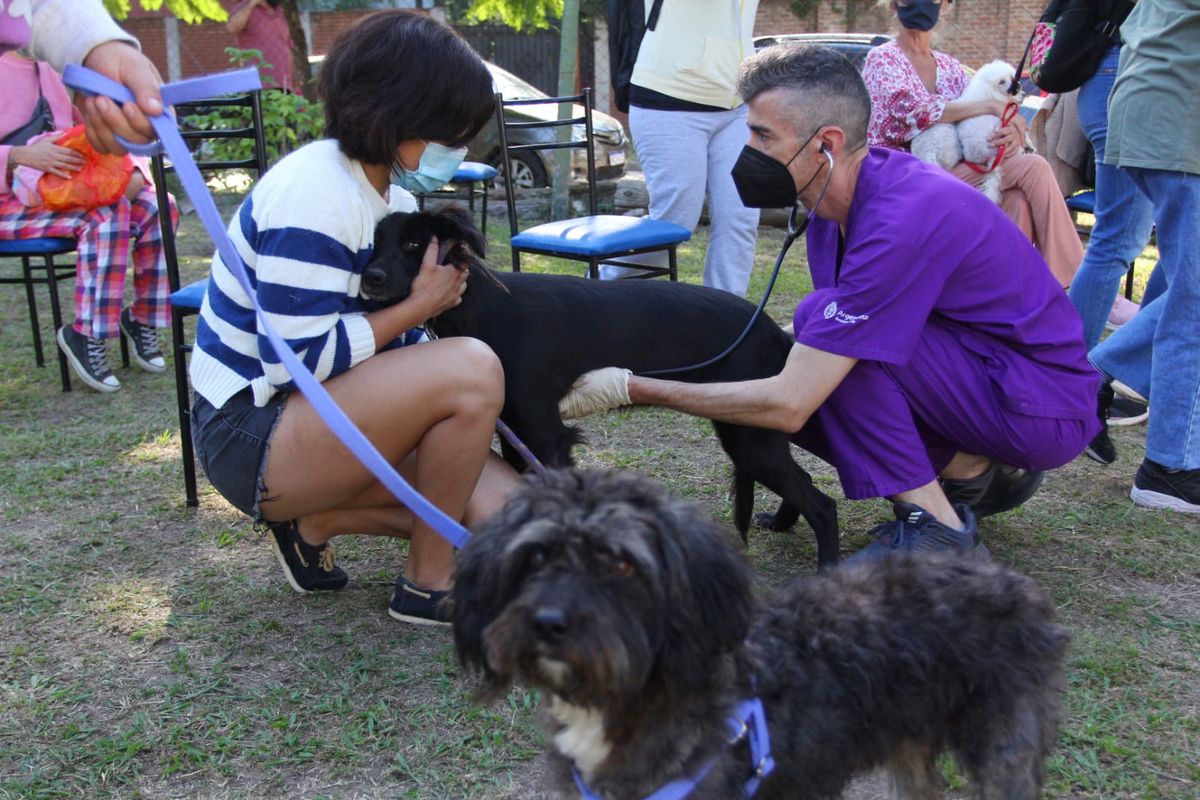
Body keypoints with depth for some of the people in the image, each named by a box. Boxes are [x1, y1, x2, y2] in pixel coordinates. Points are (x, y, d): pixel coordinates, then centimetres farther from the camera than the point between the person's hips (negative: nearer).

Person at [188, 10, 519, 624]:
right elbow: (294, 360, -26)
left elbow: (399, 345, 11)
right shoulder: (316, 194, -22)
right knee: (471, 368, -29)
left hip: (325, 414, 9)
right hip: (249, 434, -9)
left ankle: (315, 523, 8)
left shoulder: (391, 197, 7)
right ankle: (427, 586, -10)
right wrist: (418, 308, -18)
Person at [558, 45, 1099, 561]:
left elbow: (787, 406, -29)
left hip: (1048, 406, -9)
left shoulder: (899, 221, -29)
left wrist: (630, 389, -22)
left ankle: (935, 527, -13)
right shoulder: (841, 196, -1)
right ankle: (976, 471, 8)